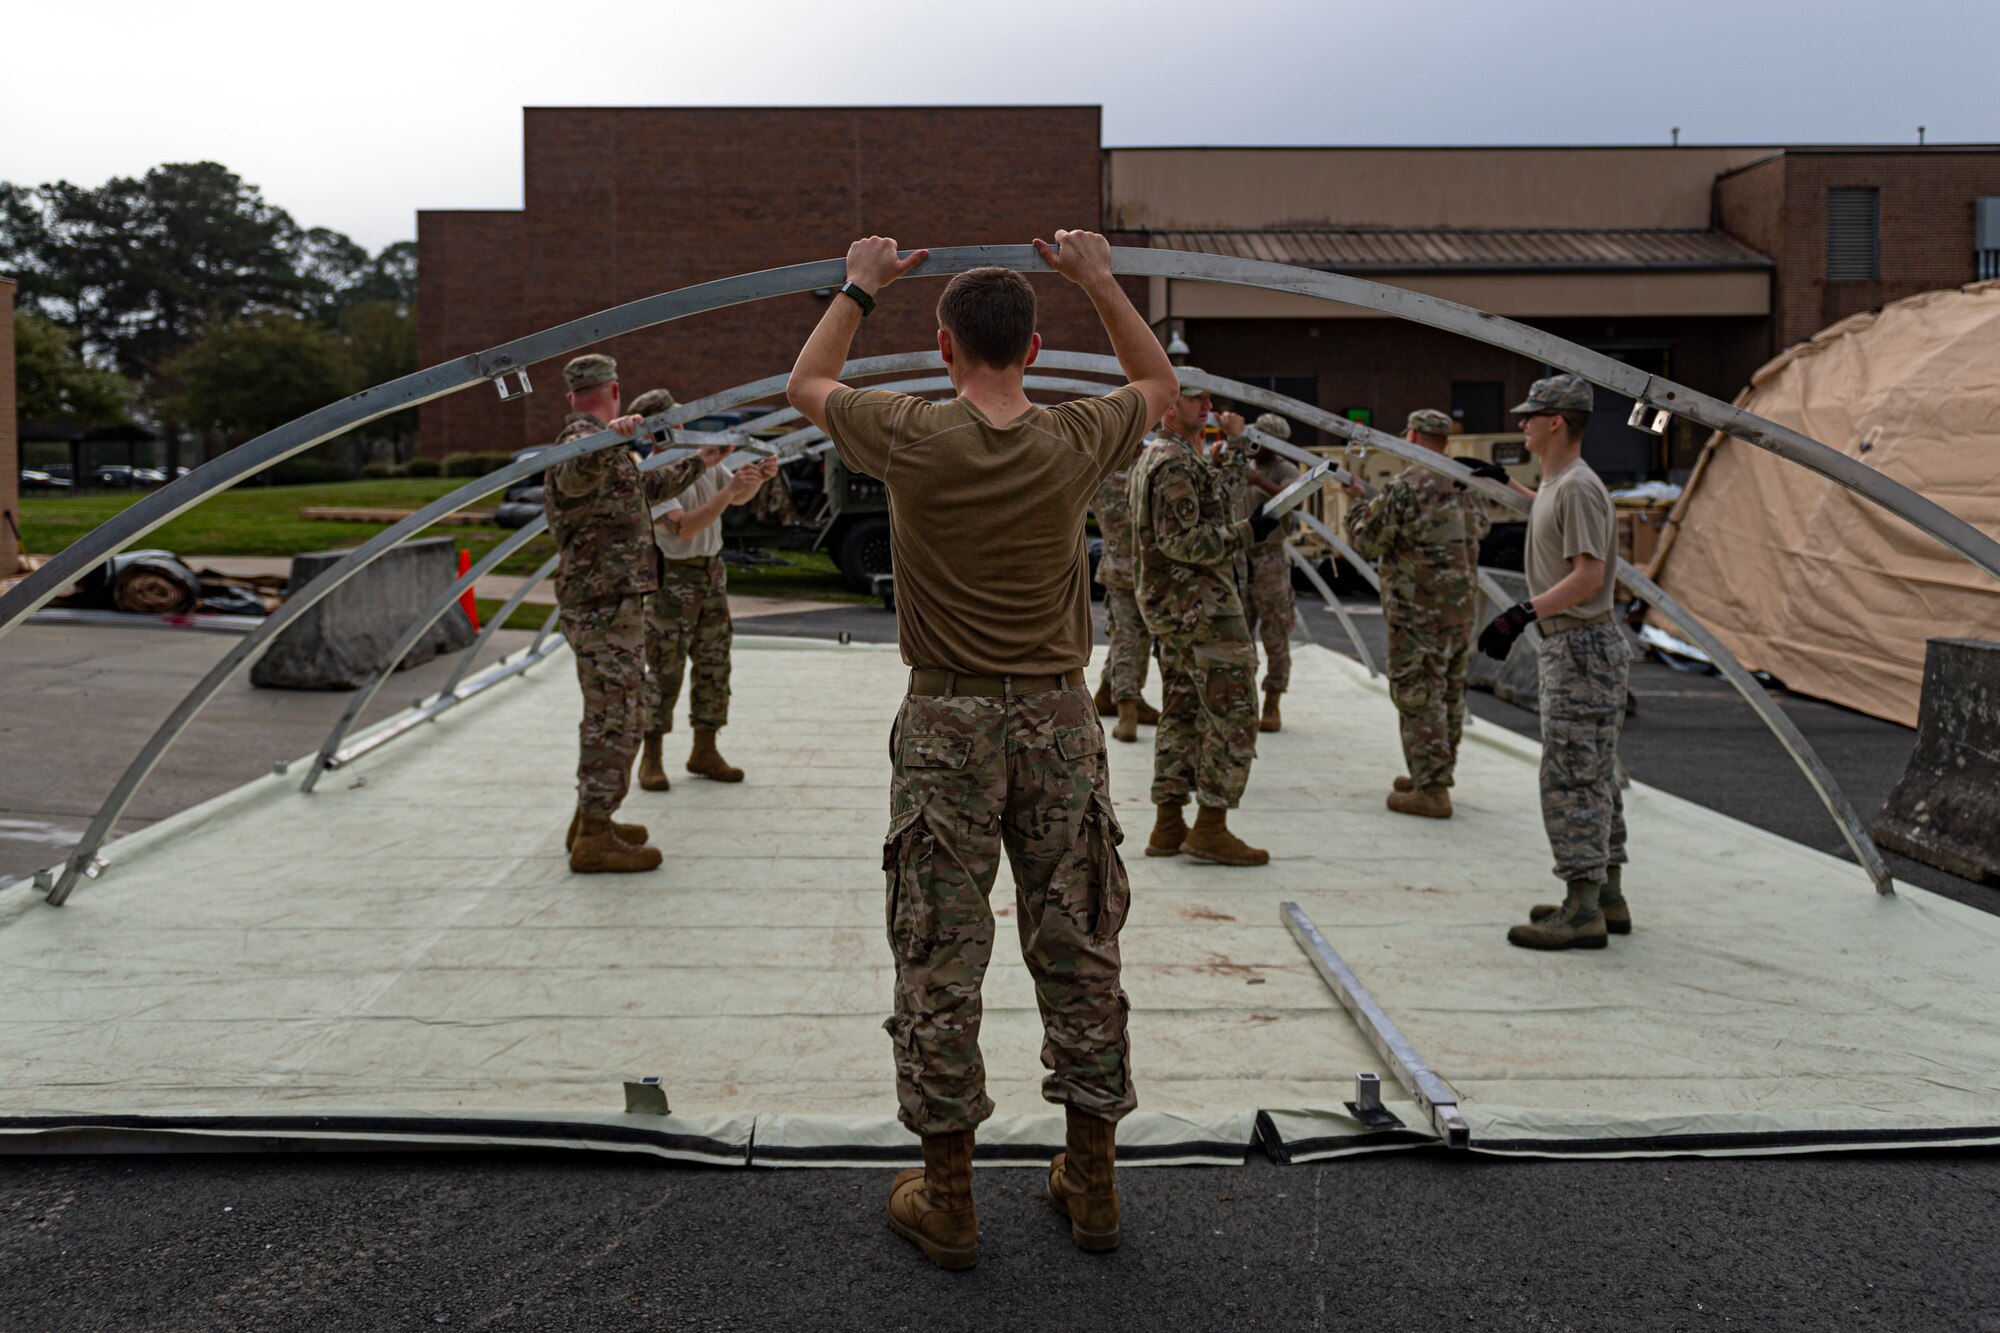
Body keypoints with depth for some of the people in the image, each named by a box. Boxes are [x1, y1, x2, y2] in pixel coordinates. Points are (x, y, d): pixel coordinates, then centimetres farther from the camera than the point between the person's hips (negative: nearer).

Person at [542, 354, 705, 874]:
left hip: (604, 601, 11)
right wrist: (608, 437, -59)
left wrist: (699, 460, 45)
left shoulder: (604, 446, 18)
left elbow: (651, 482, 34)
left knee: (609, 714, 19)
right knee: (615, 718, -7)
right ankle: (594, 839, -3)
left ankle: (591, 820, 28)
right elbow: (573, 477, -39)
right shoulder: (584, 440, -14)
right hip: (605, 604, -11)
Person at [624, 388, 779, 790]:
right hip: (672, 580, -7)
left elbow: (738, 498, 17)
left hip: (712, 574, 7)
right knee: (664, 671, -2)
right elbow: (685, 528, -27)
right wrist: (729, 490, -31)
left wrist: (759, 478, -4)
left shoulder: (703, 454, 5)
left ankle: (704, 751, 21)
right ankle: (651, 758, 8)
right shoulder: (651, 474, -17)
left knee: (714, 666, 11)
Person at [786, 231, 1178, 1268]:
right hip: (1059, 720, 2)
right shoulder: (1076, 443, -4)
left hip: (948, 725, -2)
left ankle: (946, 1200, 16)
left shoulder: (914, 440, -9)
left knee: (939, 965, 7)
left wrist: (860, 289, 24)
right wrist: (1099, 280, 23)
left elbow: (804, 383, 13)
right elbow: (1158, 381, 19)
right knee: (1078, 951, 12)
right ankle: (1091, 1185, 23)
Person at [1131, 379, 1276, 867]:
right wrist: (1246, 531, -19)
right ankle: (1210, 828, -5)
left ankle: (1168, 827, 14)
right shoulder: (1176, 463, -16)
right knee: (1233, 713, -7)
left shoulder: (1152, 458, 17)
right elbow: (1182, 542, -23)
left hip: (1173, 607, 11)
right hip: (1202, 605, -11)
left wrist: (1226, 442, 38)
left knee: (1182, 713, 12)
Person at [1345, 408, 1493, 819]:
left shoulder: (1404, 487, -15)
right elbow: (1482, 527, 26)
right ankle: (1436, 775, 27)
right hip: (1463, 603, 8)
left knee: (1418, 696, -4)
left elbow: (1367, 540, -10)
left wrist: (1359, 500, 6)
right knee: (1450, 692, 15)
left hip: (1419, 608, -8)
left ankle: (1431, 791, -4)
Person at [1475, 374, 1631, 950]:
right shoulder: (1558, 486, 14)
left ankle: (1583, 912, -6)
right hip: (1568, 644, 11)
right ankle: (1607, 898, 22)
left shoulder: (1578, 488, -17)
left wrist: (1523, 613, -31)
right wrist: (1503, 485, 45)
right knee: (1594, 777, 14)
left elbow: (1589, 575, -25)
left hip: (1582, 647, -11)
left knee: (1570, 778, -9)